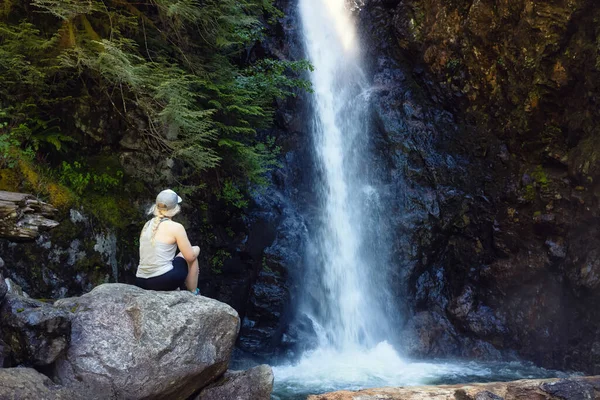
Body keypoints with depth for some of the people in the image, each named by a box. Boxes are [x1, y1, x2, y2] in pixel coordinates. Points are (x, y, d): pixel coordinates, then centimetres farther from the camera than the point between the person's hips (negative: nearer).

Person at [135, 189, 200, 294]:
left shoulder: (147, 225, 12)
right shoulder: (176, 227, -8)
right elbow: (190, 257, -4)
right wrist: (196, 250, 19)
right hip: (163, 280, -7)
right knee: (194, 251, 17)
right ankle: (193, 294, 19)